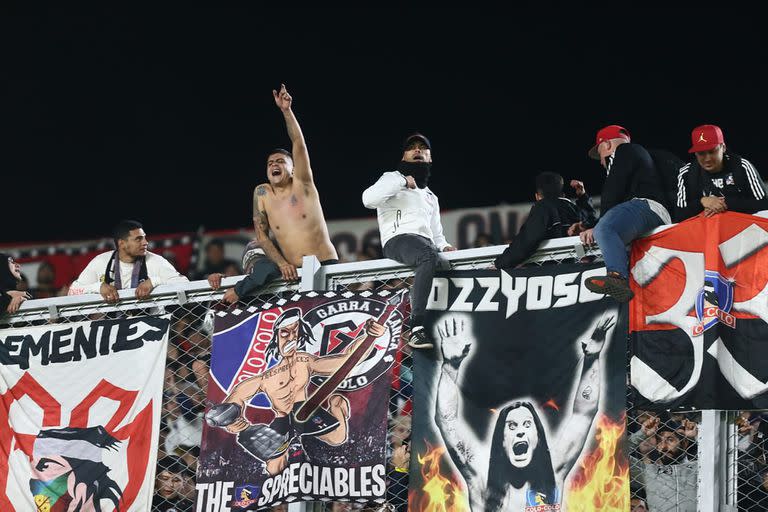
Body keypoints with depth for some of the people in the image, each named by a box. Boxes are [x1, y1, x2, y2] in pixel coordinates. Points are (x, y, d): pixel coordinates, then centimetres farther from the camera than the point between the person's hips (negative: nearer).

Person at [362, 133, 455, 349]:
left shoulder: (431, 197, 34)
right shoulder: (393, 179, 14)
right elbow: (368, 199, -7)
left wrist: (444, 246, 8)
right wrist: (402, 182, -6)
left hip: (425, 244, 7)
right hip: (399, 240, -7)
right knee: (428, 256, -39)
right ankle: (416, 328, -47)